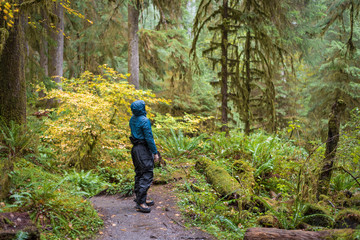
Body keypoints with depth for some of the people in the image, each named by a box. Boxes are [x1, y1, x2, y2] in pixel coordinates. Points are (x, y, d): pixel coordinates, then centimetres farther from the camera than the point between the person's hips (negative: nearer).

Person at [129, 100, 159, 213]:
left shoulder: (132, 119, 9)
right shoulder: (144, 121, -19)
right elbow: (149, 138, -19)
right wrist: (155, 153, -11)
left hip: (135, 148, 9)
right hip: (144, 149, -9)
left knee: (139, 174, 16)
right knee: (147, 175, -6)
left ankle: (140, 199, 24)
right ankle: (140, 203, -7)